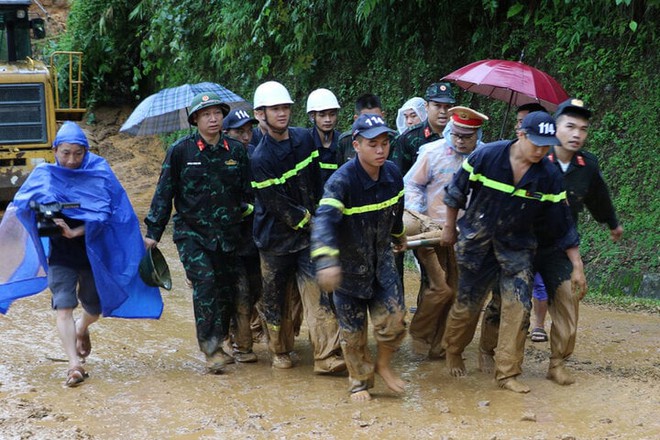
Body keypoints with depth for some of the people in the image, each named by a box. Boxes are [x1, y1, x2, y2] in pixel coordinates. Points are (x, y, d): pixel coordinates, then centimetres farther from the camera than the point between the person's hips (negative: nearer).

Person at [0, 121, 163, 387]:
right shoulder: (44, 176, -2)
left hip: (93, 252, 0)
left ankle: (81, 329, 47)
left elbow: (102, 213, -14)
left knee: (94, 308, 12)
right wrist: (42, 211, -34)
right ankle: (74, 364, -12)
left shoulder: (99, 173, -6)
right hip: (60, 255, 0)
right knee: (63, 307, -13)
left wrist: (75, 232, -28)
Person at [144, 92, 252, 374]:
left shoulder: (236, 150, 5)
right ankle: (211, 349, -15)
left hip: (227, 235, 4)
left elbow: (247, 192, 15)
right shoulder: (181, 150, -3)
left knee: (226, 290, 6)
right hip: (191, 232, -3)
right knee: (204, 281, -19)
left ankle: (216, 345, 25)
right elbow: (164, 192, 0)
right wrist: (153, 232, -2)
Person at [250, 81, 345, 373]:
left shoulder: (304, 138, 3)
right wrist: (307, 221, -8)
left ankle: (327, 356, -10)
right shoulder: (260, 159, -16)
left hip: (308, 233, 4)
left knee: (318, 294, -7)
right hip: (276, 237, -4)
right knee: (277, 299, 8)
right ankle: (280, 351, 27)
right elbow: (277, 205, -15)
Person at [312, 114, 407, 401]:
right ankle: (359, 381, 30)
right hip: (349, 263, -4)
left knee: (393, 317, -5)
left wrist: (398, 236, 32)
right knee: (353, 329, 7)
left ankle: (383, 364, 24)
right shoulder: (342, 180, -28)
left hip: (381, 258, 4)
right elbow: (324, 219, -43)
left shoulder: (392, 174, -8)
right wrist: (326, 260, -58)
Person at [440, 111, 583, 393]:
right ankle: (453, 352, 36)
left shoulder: (549, 176, -12)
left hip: (517, 246, 2)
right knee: (468, 303, 8)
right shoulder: (487, 156, -18)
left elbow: (562, 225, -5)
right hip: (477, 241, -2)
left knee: (519, 306, -9)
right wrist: (449, 227, 6)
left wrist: (577, 266, -4)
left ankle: (507, 373, 2)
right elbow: (457, 191, -2)